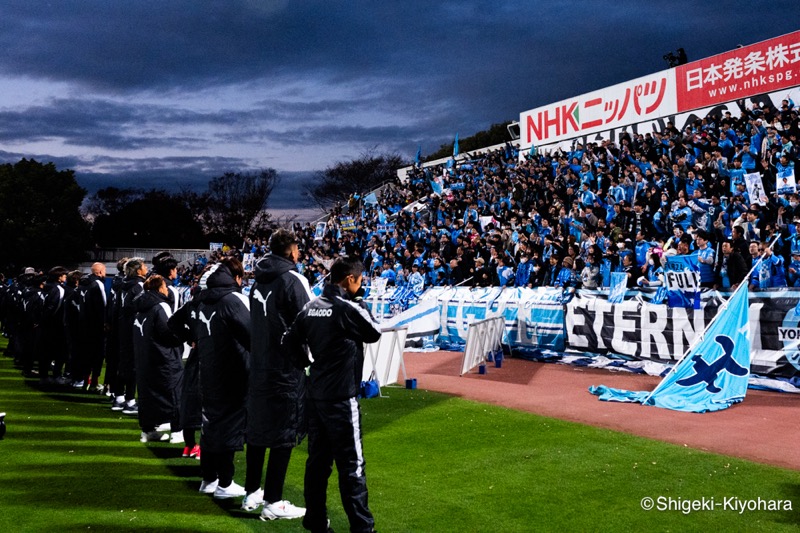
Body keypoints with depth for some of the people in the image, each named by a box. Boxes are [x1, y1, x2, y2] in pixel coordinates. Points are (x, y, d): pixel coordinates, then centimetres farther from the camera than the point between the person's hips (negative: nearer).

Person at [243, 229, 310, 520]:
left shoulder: (260, 280, 8)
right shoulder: (292, 280, -14)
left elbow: (256, 323, 13)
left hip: (259, 365, 8)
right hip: (287, 369, -8)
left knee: (257, 429, 15)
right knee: (284, 434, 0)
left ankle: (252, 492, 26)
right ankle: (273, 502, 4)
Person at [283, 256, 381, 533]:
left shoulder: (311, 307, 6)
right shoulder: (348, 308, -15)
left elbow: (290, 340, 10)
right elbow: (374, 333, 0)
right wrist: (359, 303, 4)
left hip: (315, 394, 7)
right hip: (341, 397, -7)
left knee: (318, 460, 14)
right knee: (351, 464, -1)